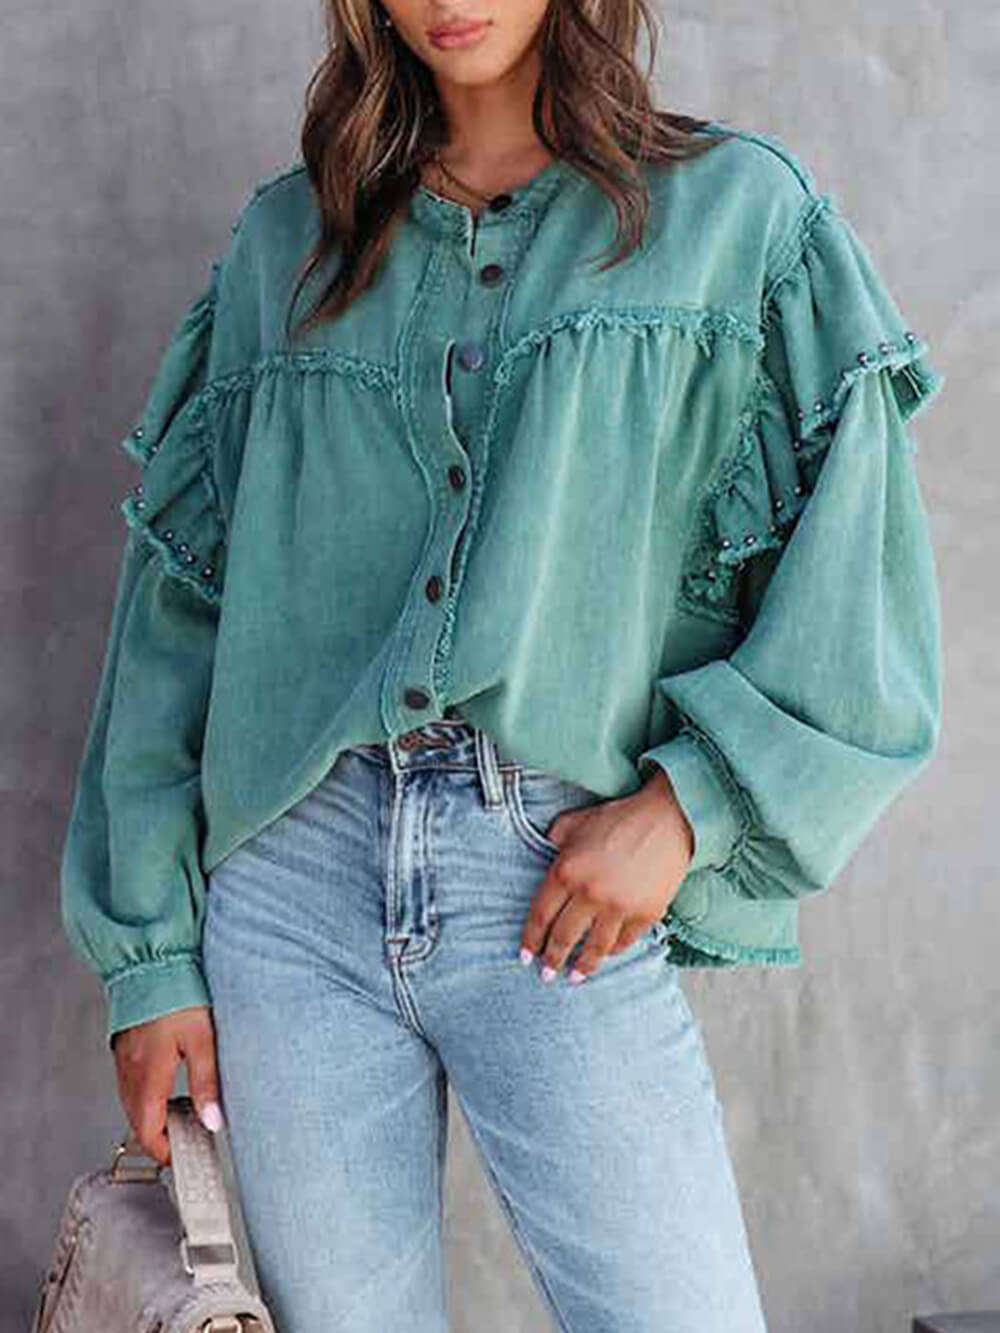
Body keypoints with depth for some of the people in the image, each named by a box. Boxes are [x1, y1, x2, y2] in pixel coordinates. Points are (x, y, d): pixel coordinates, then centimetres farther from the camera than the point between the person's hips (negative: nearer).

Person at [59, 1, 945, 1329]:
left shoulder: (737, 213, 7)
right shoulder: (286, 239, 13)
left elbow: (858, 584, 2)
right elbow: (180, 594, 11)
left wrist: (689, 801, -11)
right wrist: (151, 949, 6)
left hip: (568, 893, -2)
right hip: (296, 873, 2)